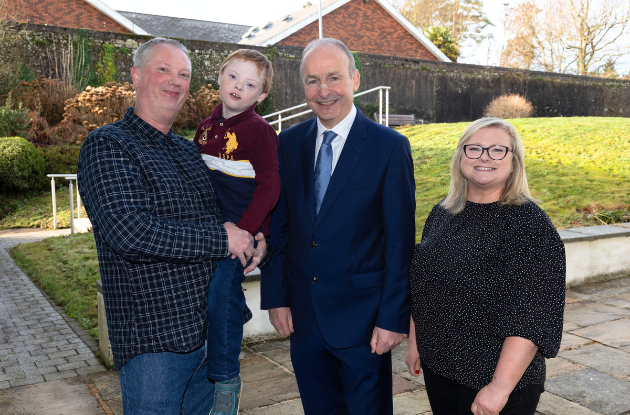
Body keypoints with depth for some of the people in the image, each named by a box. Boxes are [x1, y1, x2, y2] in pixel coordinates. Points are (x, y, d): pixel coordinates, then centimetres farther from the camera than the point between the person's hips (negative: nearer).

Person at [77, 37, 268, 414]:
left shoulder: (190, 150, 15)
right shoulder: (107, 146, -9)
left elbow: (224, 212, 25)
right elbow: (128, 231, -24)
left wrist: (256, 241, 2)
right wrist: (221, 239, -18)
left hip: (211, 331, 7)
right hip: (154, 339, -7)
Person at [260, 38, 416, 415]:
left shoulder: (390, 146, -9)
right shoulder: (289, 143, 3)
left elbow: (400, 241, -10)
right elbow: (278, 226, 7)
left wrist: (393, 318, -12)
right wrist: (275, 297, 3)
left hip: (362, 319, -4)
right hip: (302, 316, 4)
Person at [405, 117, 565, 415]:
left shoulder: (529, 223, -16)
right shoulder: (442, 214, 3)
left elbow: (532, 315, -20)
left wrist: (500, 386, -23)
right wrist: (414, 341, 13)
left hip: (494, 380, -5)